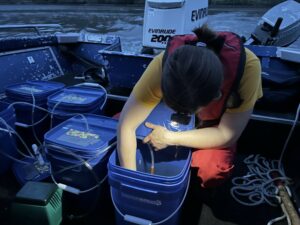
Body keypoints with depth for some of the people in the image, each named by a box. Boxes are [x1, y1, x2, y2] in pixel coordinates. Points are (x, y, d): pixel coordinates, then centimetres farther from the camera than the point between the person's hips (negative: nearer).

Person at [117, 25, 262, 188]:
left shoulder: (247, 66, -38)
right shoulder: (163, 66, -37)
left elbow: (227, 135, -27)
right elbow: (126, 125, -29)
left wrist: (170, 138, -27)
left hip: (215, 127, -1)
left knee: (212, 172, -31)